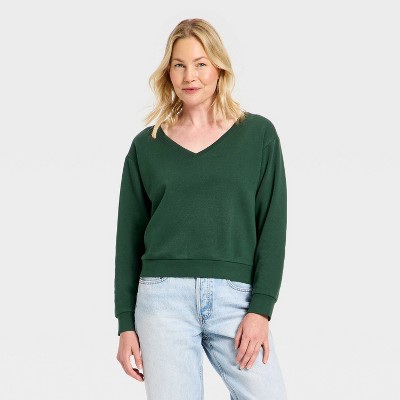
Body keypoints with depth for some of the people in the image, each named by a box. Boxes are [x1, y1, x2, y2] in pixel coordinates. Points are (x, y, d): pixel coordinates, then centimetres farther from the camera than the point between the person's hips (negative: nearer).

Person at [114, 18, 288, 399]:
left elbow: (273, 225, 2)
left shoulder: (258, 134, 6)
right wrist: (125, 324, 7)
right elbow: (128, 238, 11)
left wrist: (261, 309, -7)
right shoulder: (146, 145, 9)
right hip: (163, 296, 1)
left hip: (236, 296, 0)